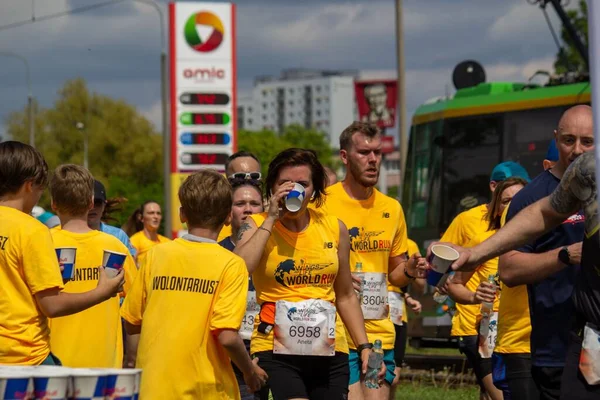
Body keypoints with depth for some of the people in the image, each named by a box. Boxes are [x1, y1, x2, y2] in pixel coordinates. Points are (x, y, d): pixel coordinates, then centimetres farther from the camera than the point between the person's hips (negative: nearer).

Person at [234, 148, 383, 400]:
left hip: (329, 351, 4)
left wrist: (364, 346, 13)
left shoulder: (334, 228, 9)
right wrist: (271, 219, -14)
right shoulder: (257, 225, 0)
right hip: (276, 349, -4)